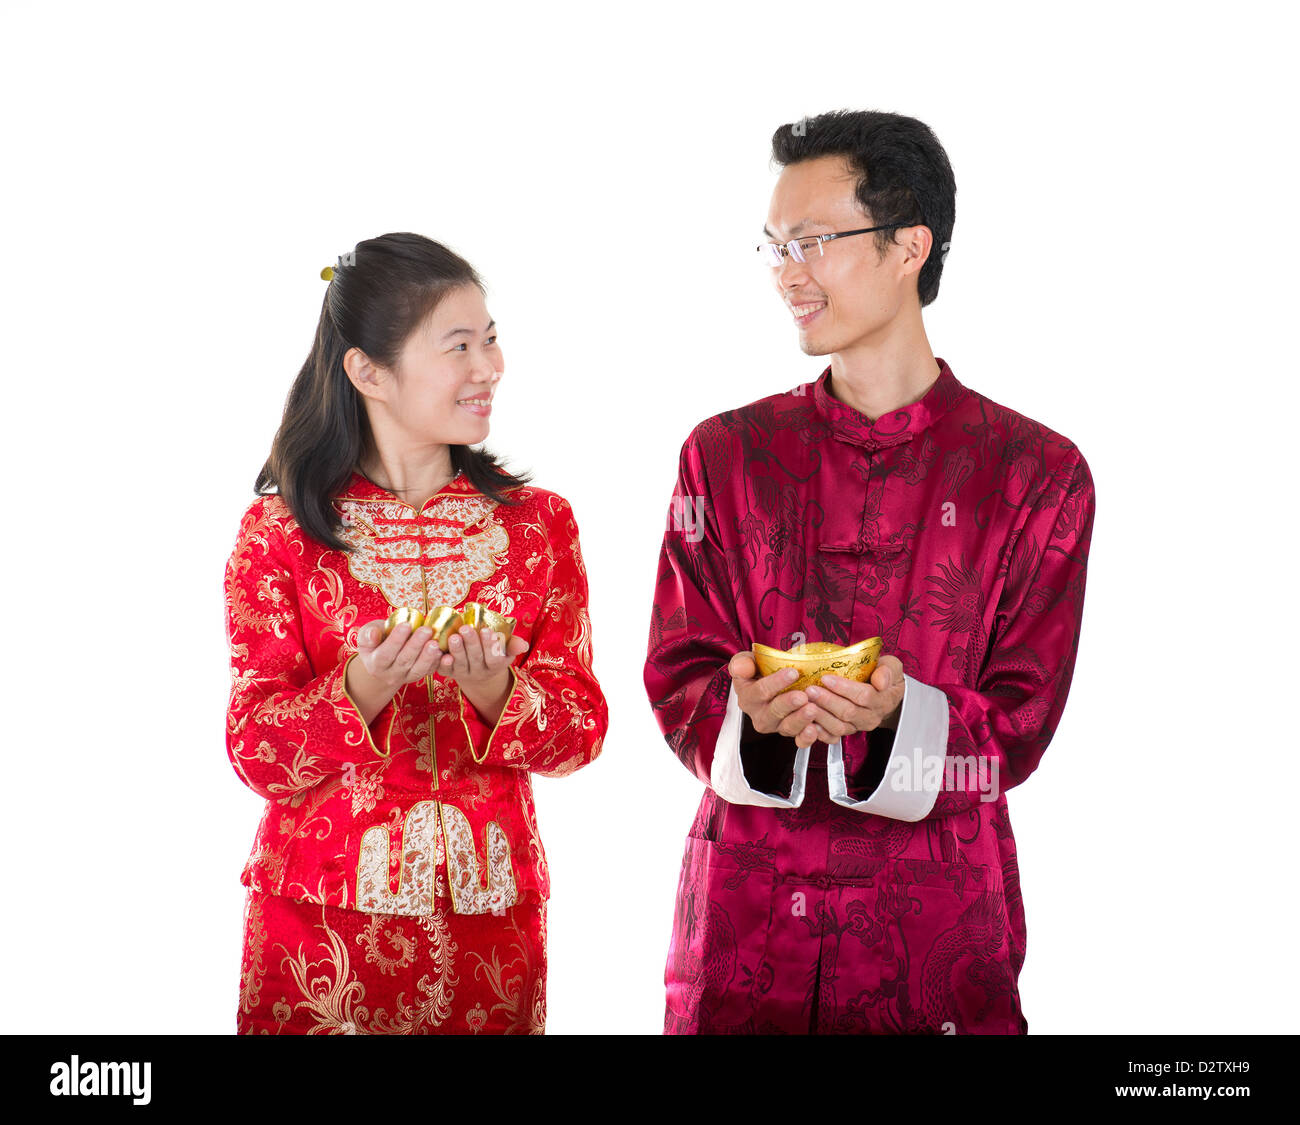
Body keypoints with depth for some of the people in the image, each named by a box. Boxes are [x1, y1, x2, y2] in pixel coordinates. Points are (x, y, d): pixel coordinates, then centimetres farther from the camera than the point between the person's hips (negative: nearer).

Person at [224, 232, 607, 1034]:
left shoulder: (538, 522, 4)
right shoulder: (282, 531, -3)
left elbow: (582, 730, 1)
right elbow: (258, 752, -6)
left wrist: (496, 690, -19)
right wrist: (362, 688, -23)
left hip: (490, 918, 2)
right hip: (324, 923, -2)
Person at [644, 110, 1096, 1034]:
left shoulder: (1037, 473, -2)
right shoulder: (726, 455, 5)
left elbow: (1021, 723, -5)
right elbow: (677, 679, 1)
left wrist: (897, 715, -25)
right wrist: (753, 716, -21)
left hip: (936, 927, -1)